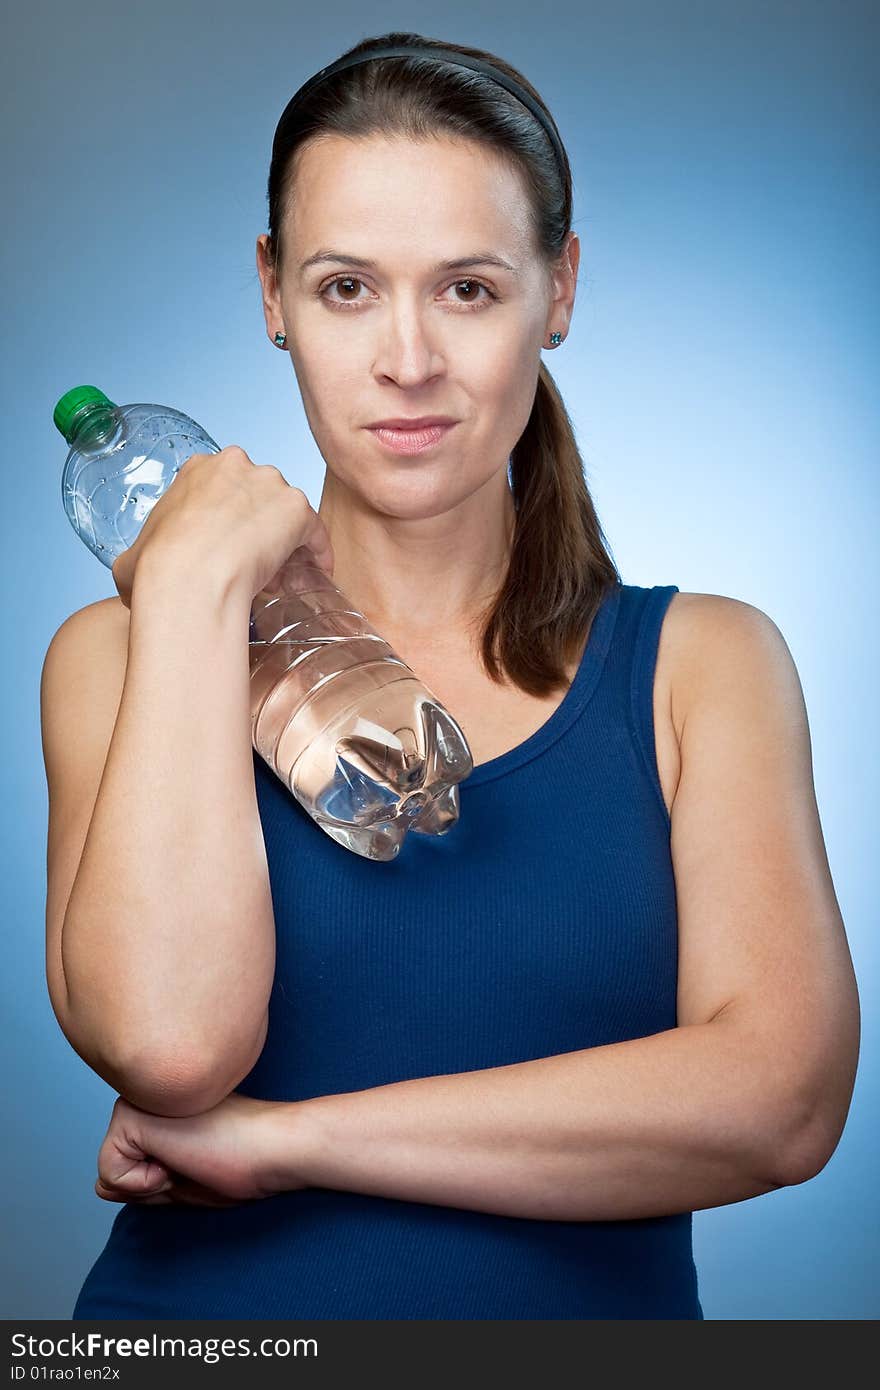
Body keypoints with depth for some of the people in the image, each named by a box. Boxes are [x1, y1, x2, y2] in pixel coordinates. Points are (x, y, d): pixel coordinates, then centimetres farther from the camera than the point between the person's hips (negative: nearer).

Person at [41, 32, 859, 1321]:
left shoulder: (703, 663, 5)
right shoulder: (123, 651, 5)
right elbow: (166, 1040, -12)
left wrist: (283, 1138, -11)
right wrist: (196, 580, -7)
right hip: (202, 1324, 1)